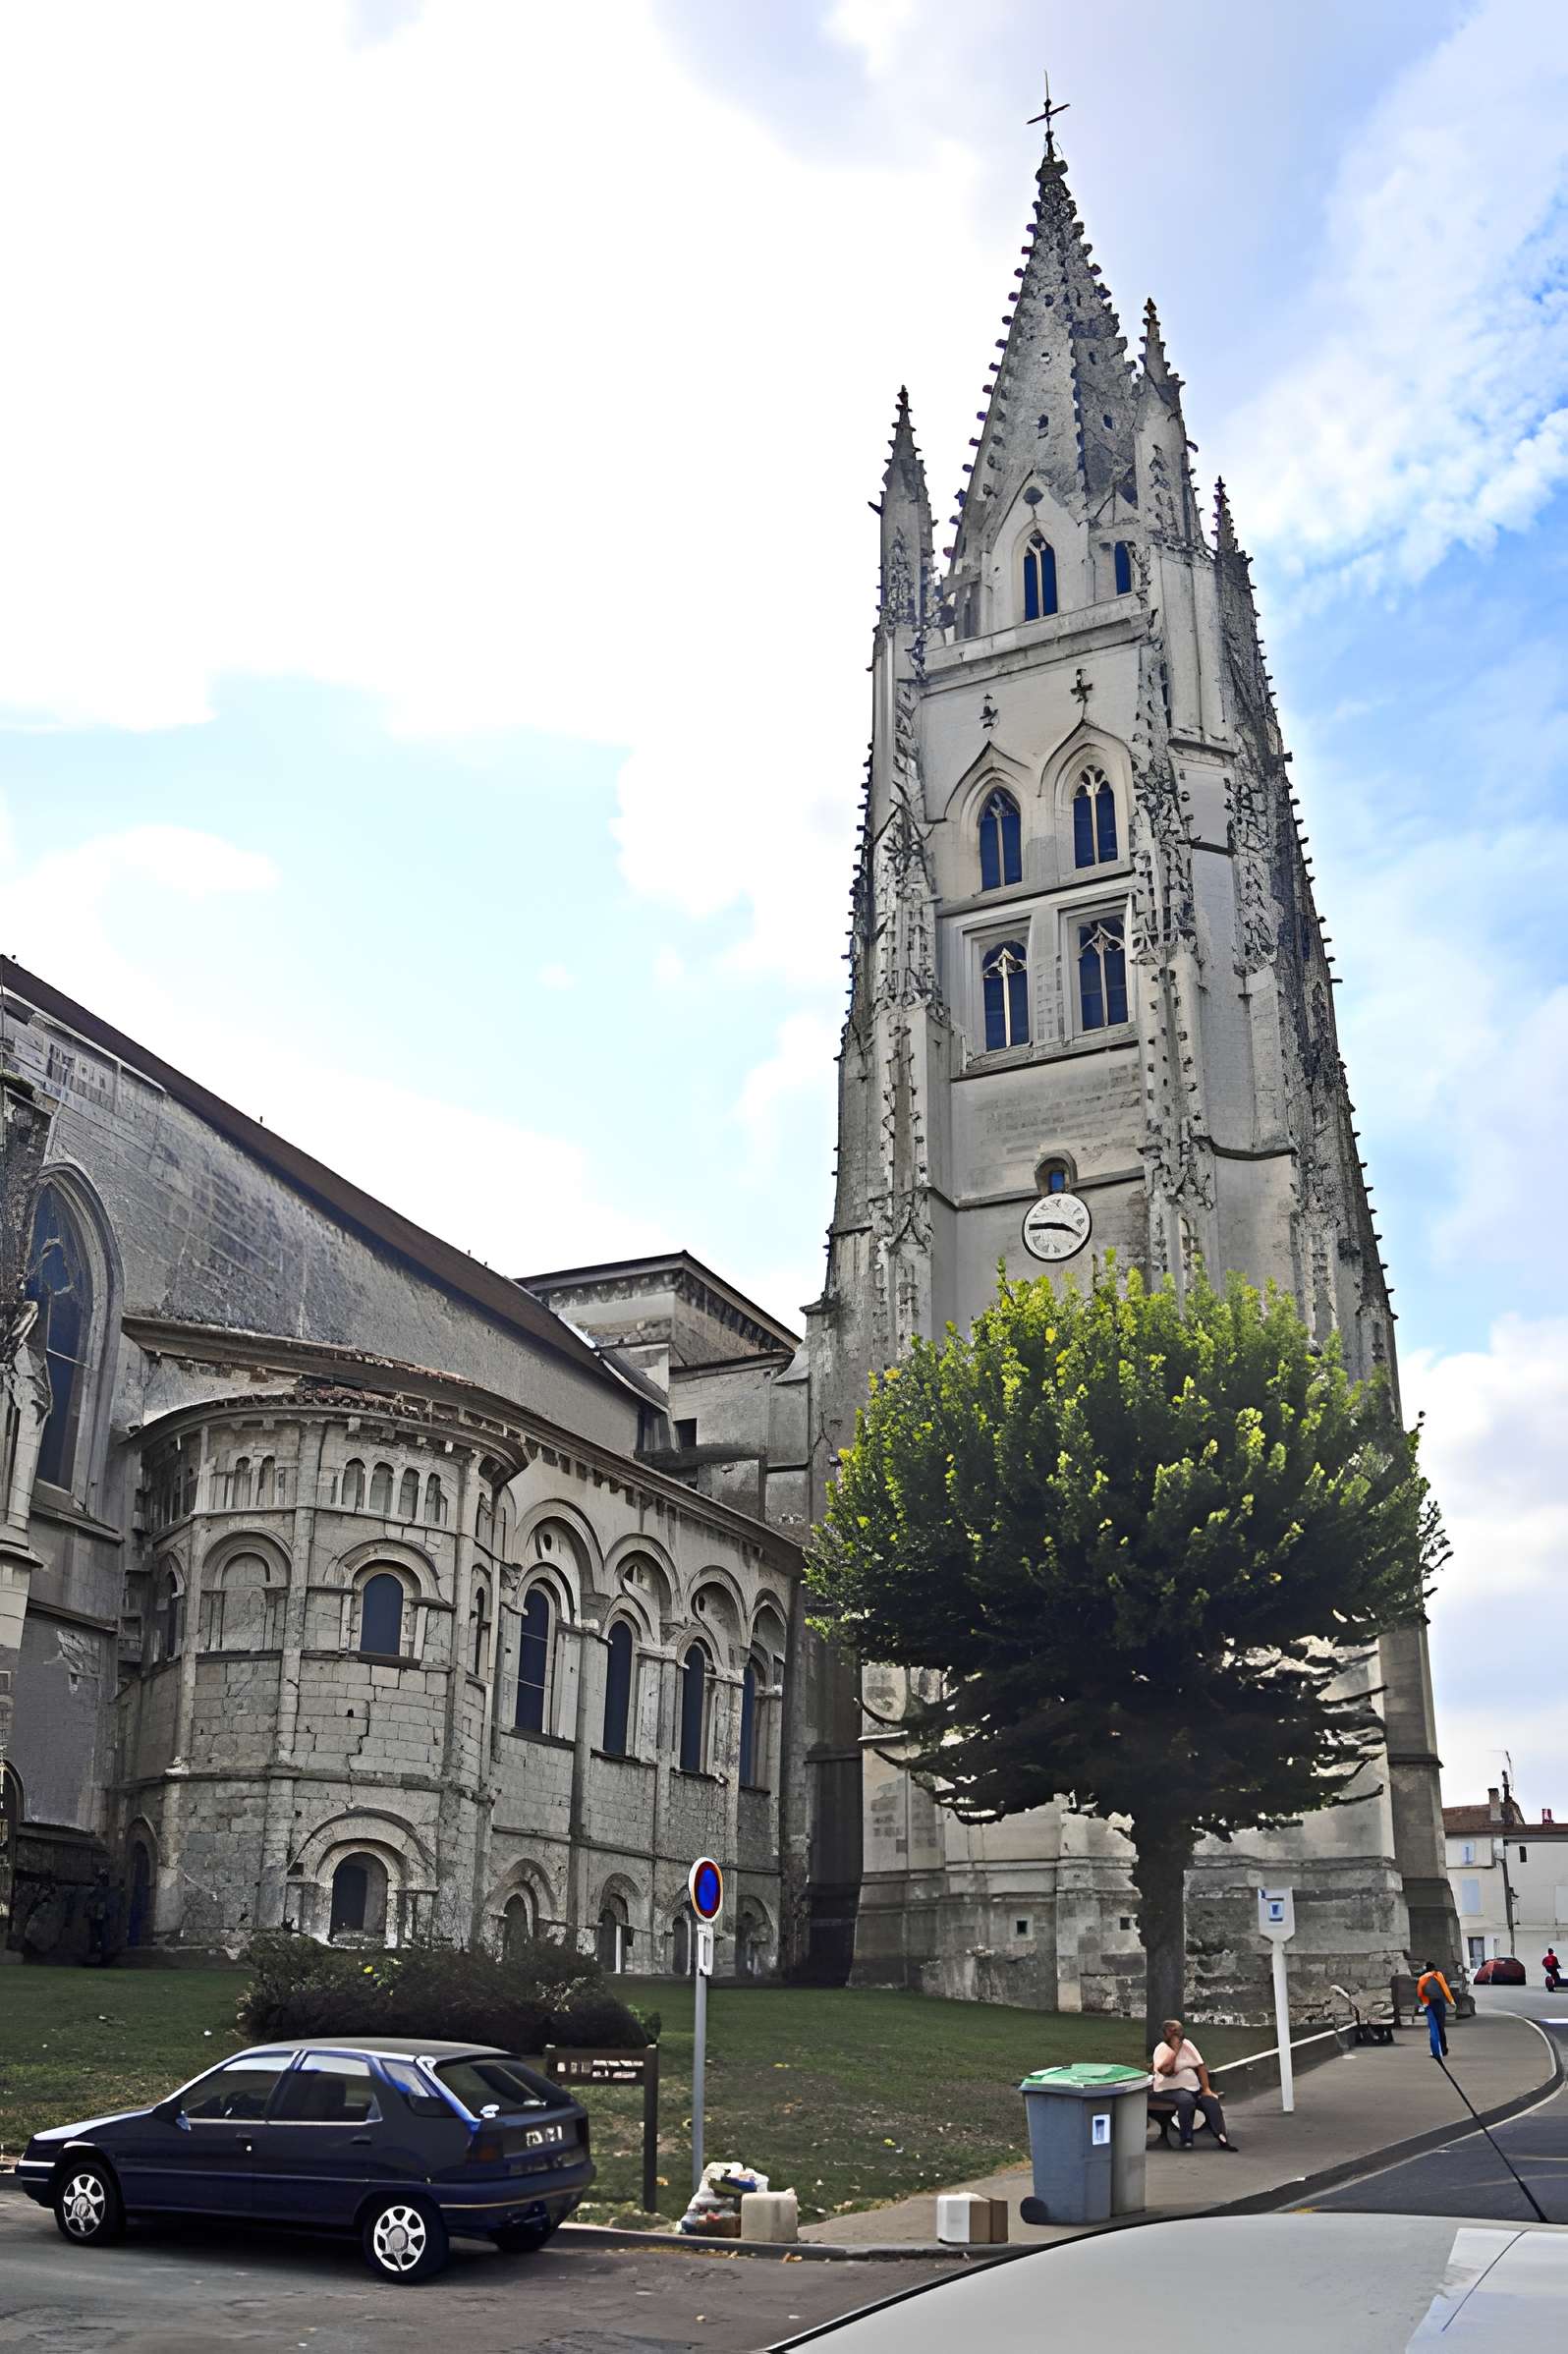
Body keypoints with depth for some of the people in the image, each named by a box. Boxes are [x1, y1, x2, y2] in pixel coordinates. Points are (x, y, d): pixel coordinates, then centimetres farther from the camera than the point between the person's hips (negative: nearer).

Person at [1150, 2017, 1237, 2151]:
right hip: (1170, 2090, -5)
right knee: (1187, 2100, -35)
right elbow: (1165, 2070, -25)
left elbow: (1200, 2067, 8)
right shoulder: (1161, 2049, -8)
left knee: (1211, 2100, -20)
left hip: (1194, 2088, 6)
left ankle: (1221, 2137, -19)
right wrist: (1174, 2049, -19)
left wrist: (1206, 2089, -2)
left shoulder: (1187, 2045, 10)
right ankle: (1186, 2139, -22)